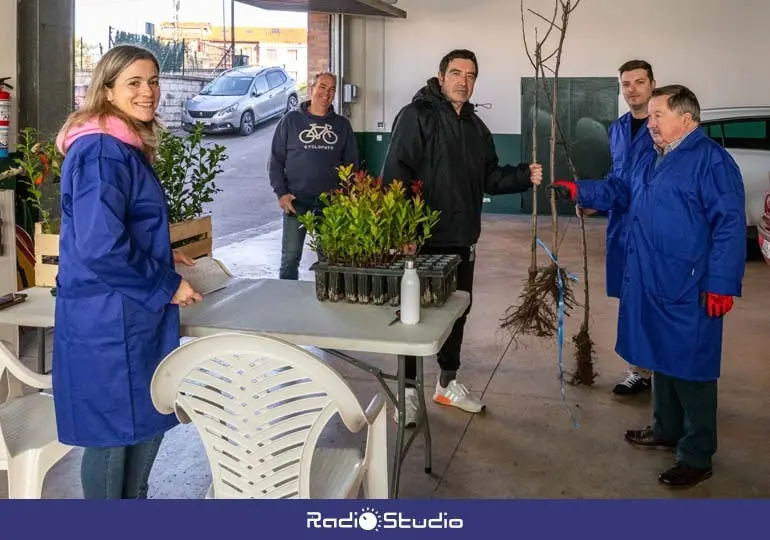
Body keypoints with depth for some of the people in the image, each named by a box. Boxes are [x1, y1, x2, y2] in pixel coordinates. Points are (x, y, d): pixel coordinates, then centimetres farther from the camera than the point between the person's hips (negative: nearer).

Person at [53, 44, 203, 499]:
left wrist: (161, 257, 16)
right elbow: (100, 246, -27)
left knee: (145, 422, 20)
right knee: (114, 432, 5)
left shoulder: (124, 147, 13)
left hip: (130, 315, 10)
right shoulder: (102, 152, -20)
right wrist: (167, 285, -17)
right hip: (110, 320, -10)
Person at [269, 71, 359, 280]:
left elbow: (351, 163, 12)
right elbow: (276, 160, 3)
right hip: (296, 201, -1)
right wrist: (281, 193, -7)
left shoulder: (342, 125, 9)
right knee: (291, 256, 1)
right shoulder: (291, 120, 3)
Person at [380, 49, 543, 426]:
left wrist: (524, 176, -2)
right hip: (422, 238, -8)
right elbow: (396, 175, -18)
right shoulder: (417, 116, -11)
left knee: (458, 311, 17)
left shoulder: (475, 126, 13)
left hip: (462, 239, 8)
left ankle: (447, 384, 33)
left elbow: (489, 178, 15)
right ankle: (408, 389, 18)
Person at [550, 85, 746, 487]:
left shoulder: (711, 160, -15)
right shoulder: (650, 159, 14)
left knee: (690, 368, 0)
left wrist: (722, 285, -20)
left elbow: (730, 225, -18)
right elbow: (620, 191, 28)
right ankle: (667, 429, 38)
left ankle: (697, 456, 12)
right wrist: (578, 191, 14)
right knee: (661, 359, 20)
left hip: (689, 290, -9)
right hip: (649, 284, 9)